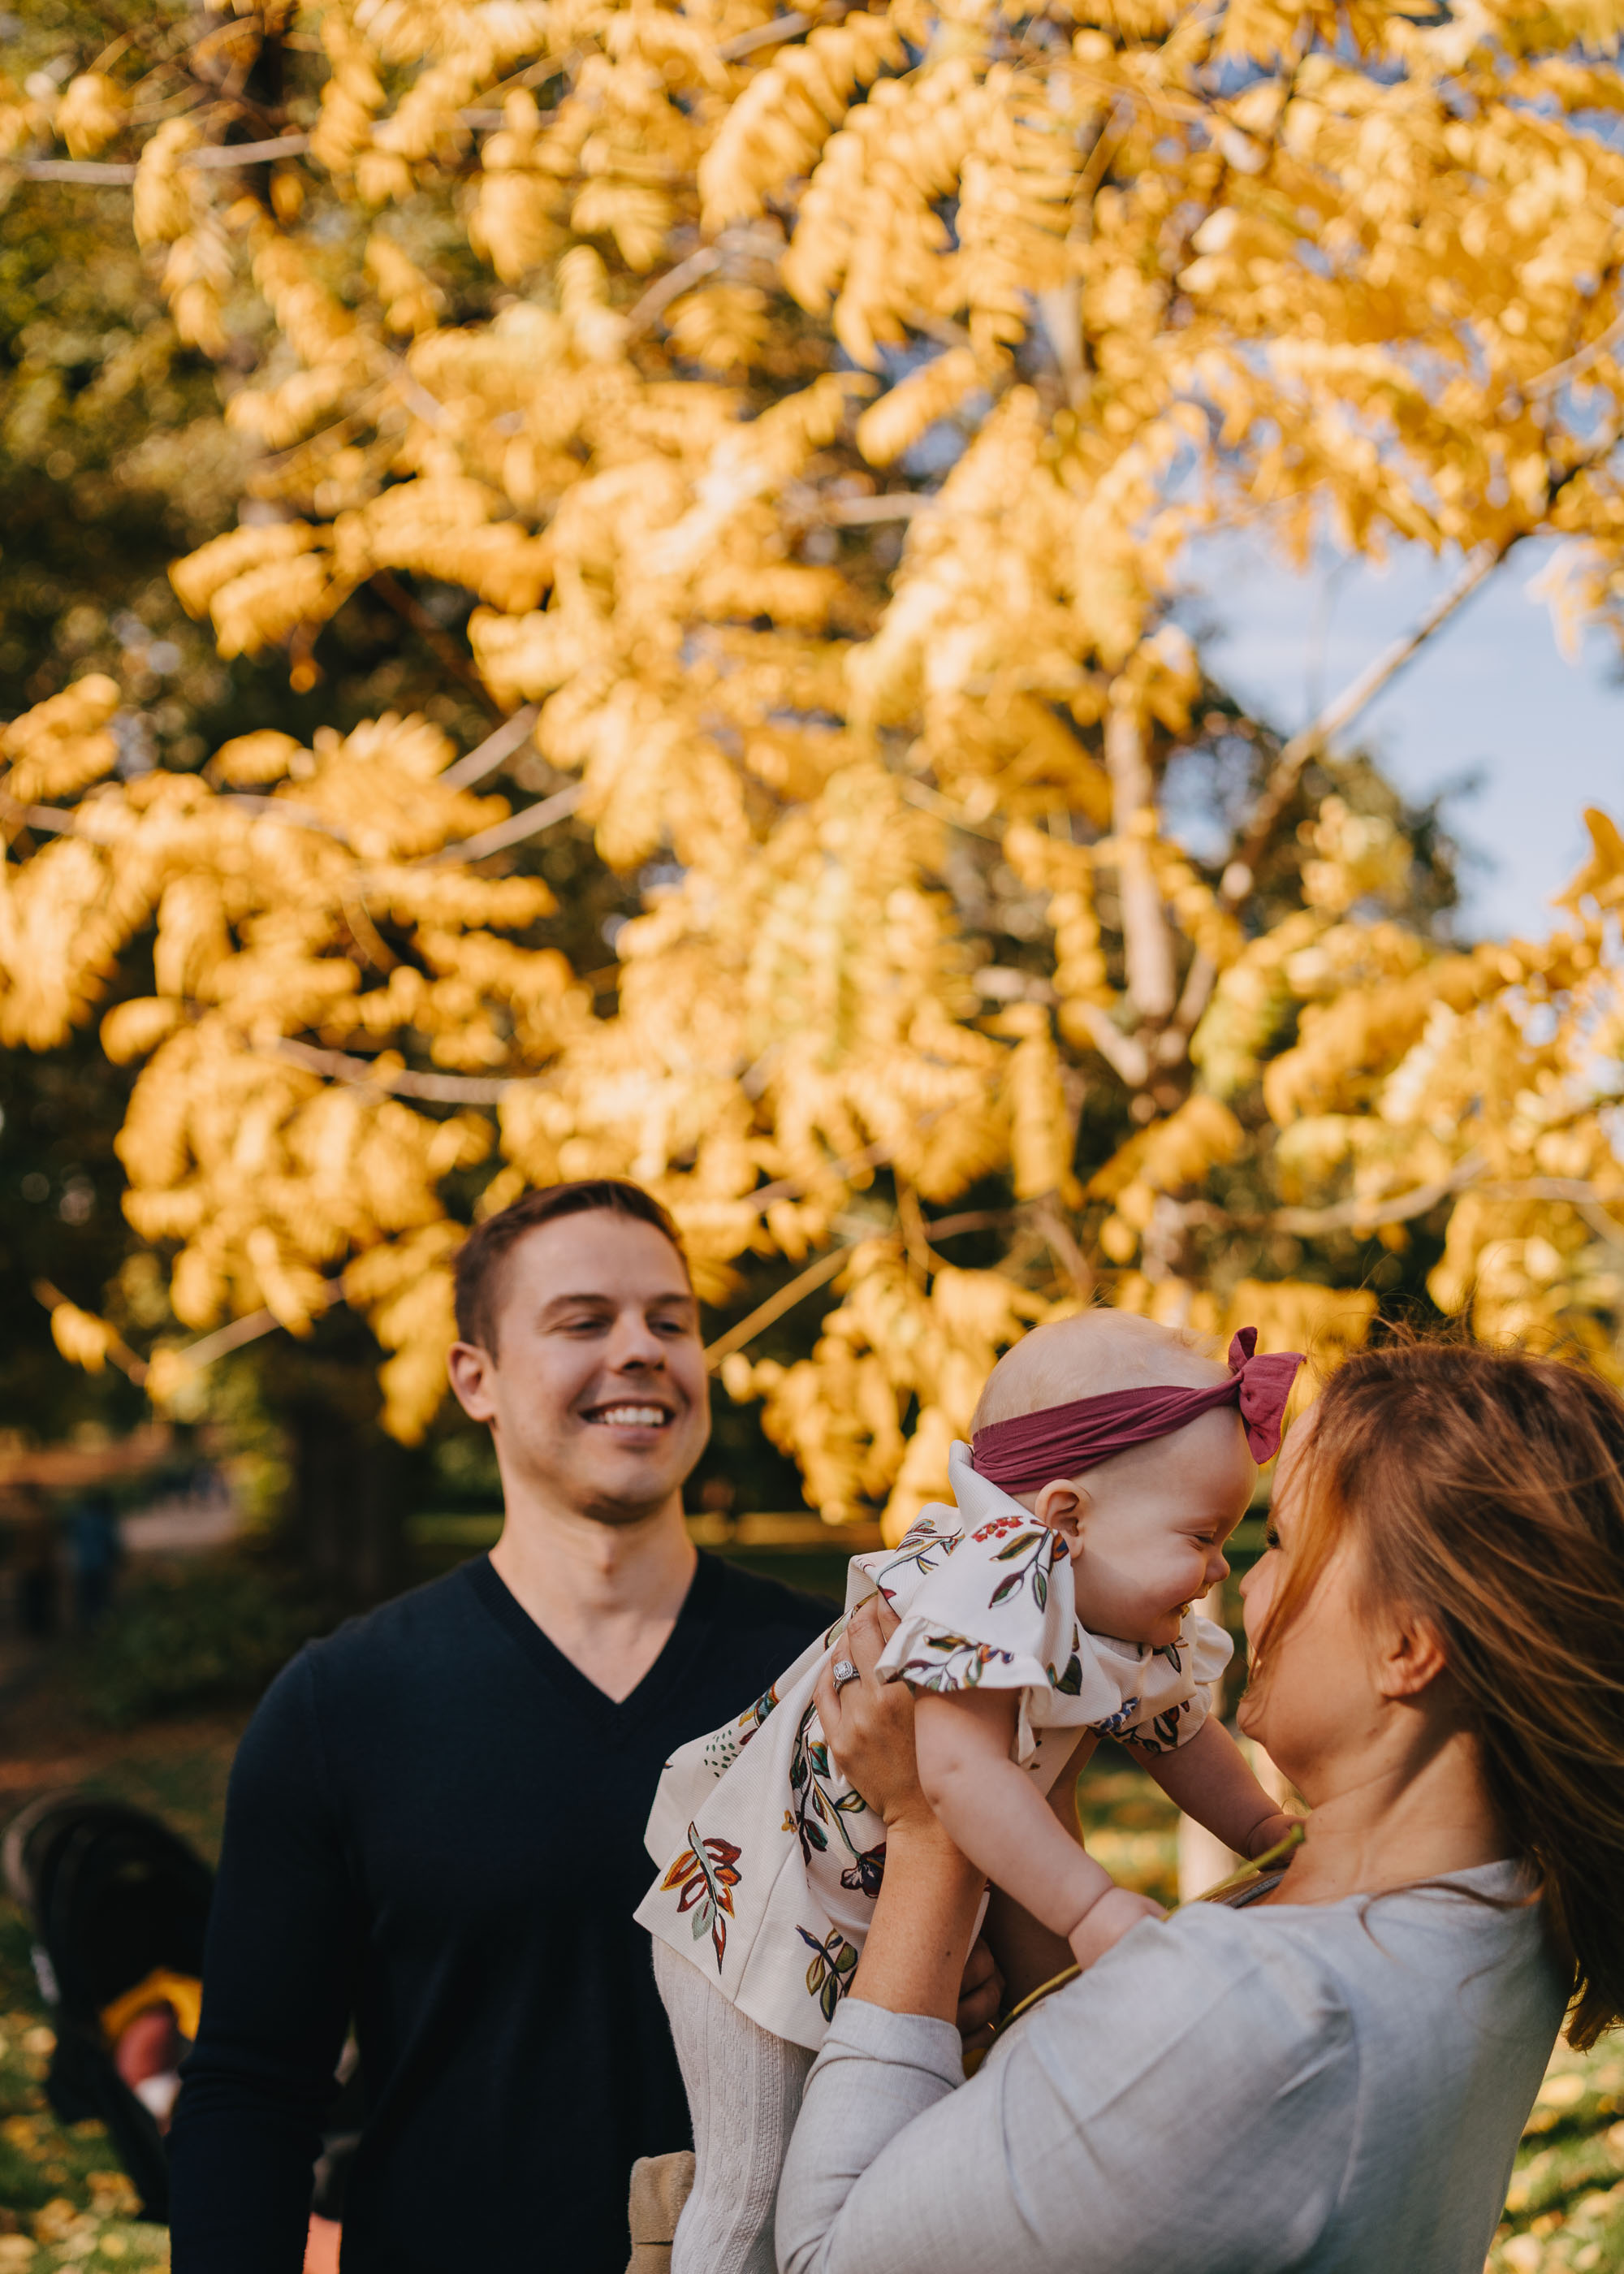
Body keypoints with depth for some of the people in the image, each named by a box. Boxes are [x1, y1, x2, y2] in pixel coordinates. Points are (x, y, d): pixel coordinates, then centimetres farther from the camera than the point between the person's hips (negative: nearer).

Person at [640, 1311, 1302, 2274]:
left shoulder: (1152, 1642, -3)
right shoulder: (999, 1580, -34)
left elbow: (1180, 1730, 17)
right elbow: (959, 1764, -45)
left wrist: (1273, 1833, 15)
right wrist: (1089, 1907, -46)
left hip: (896, 1915, 9)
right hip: (752, 1901, -8)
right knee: (758, 2186, 1)